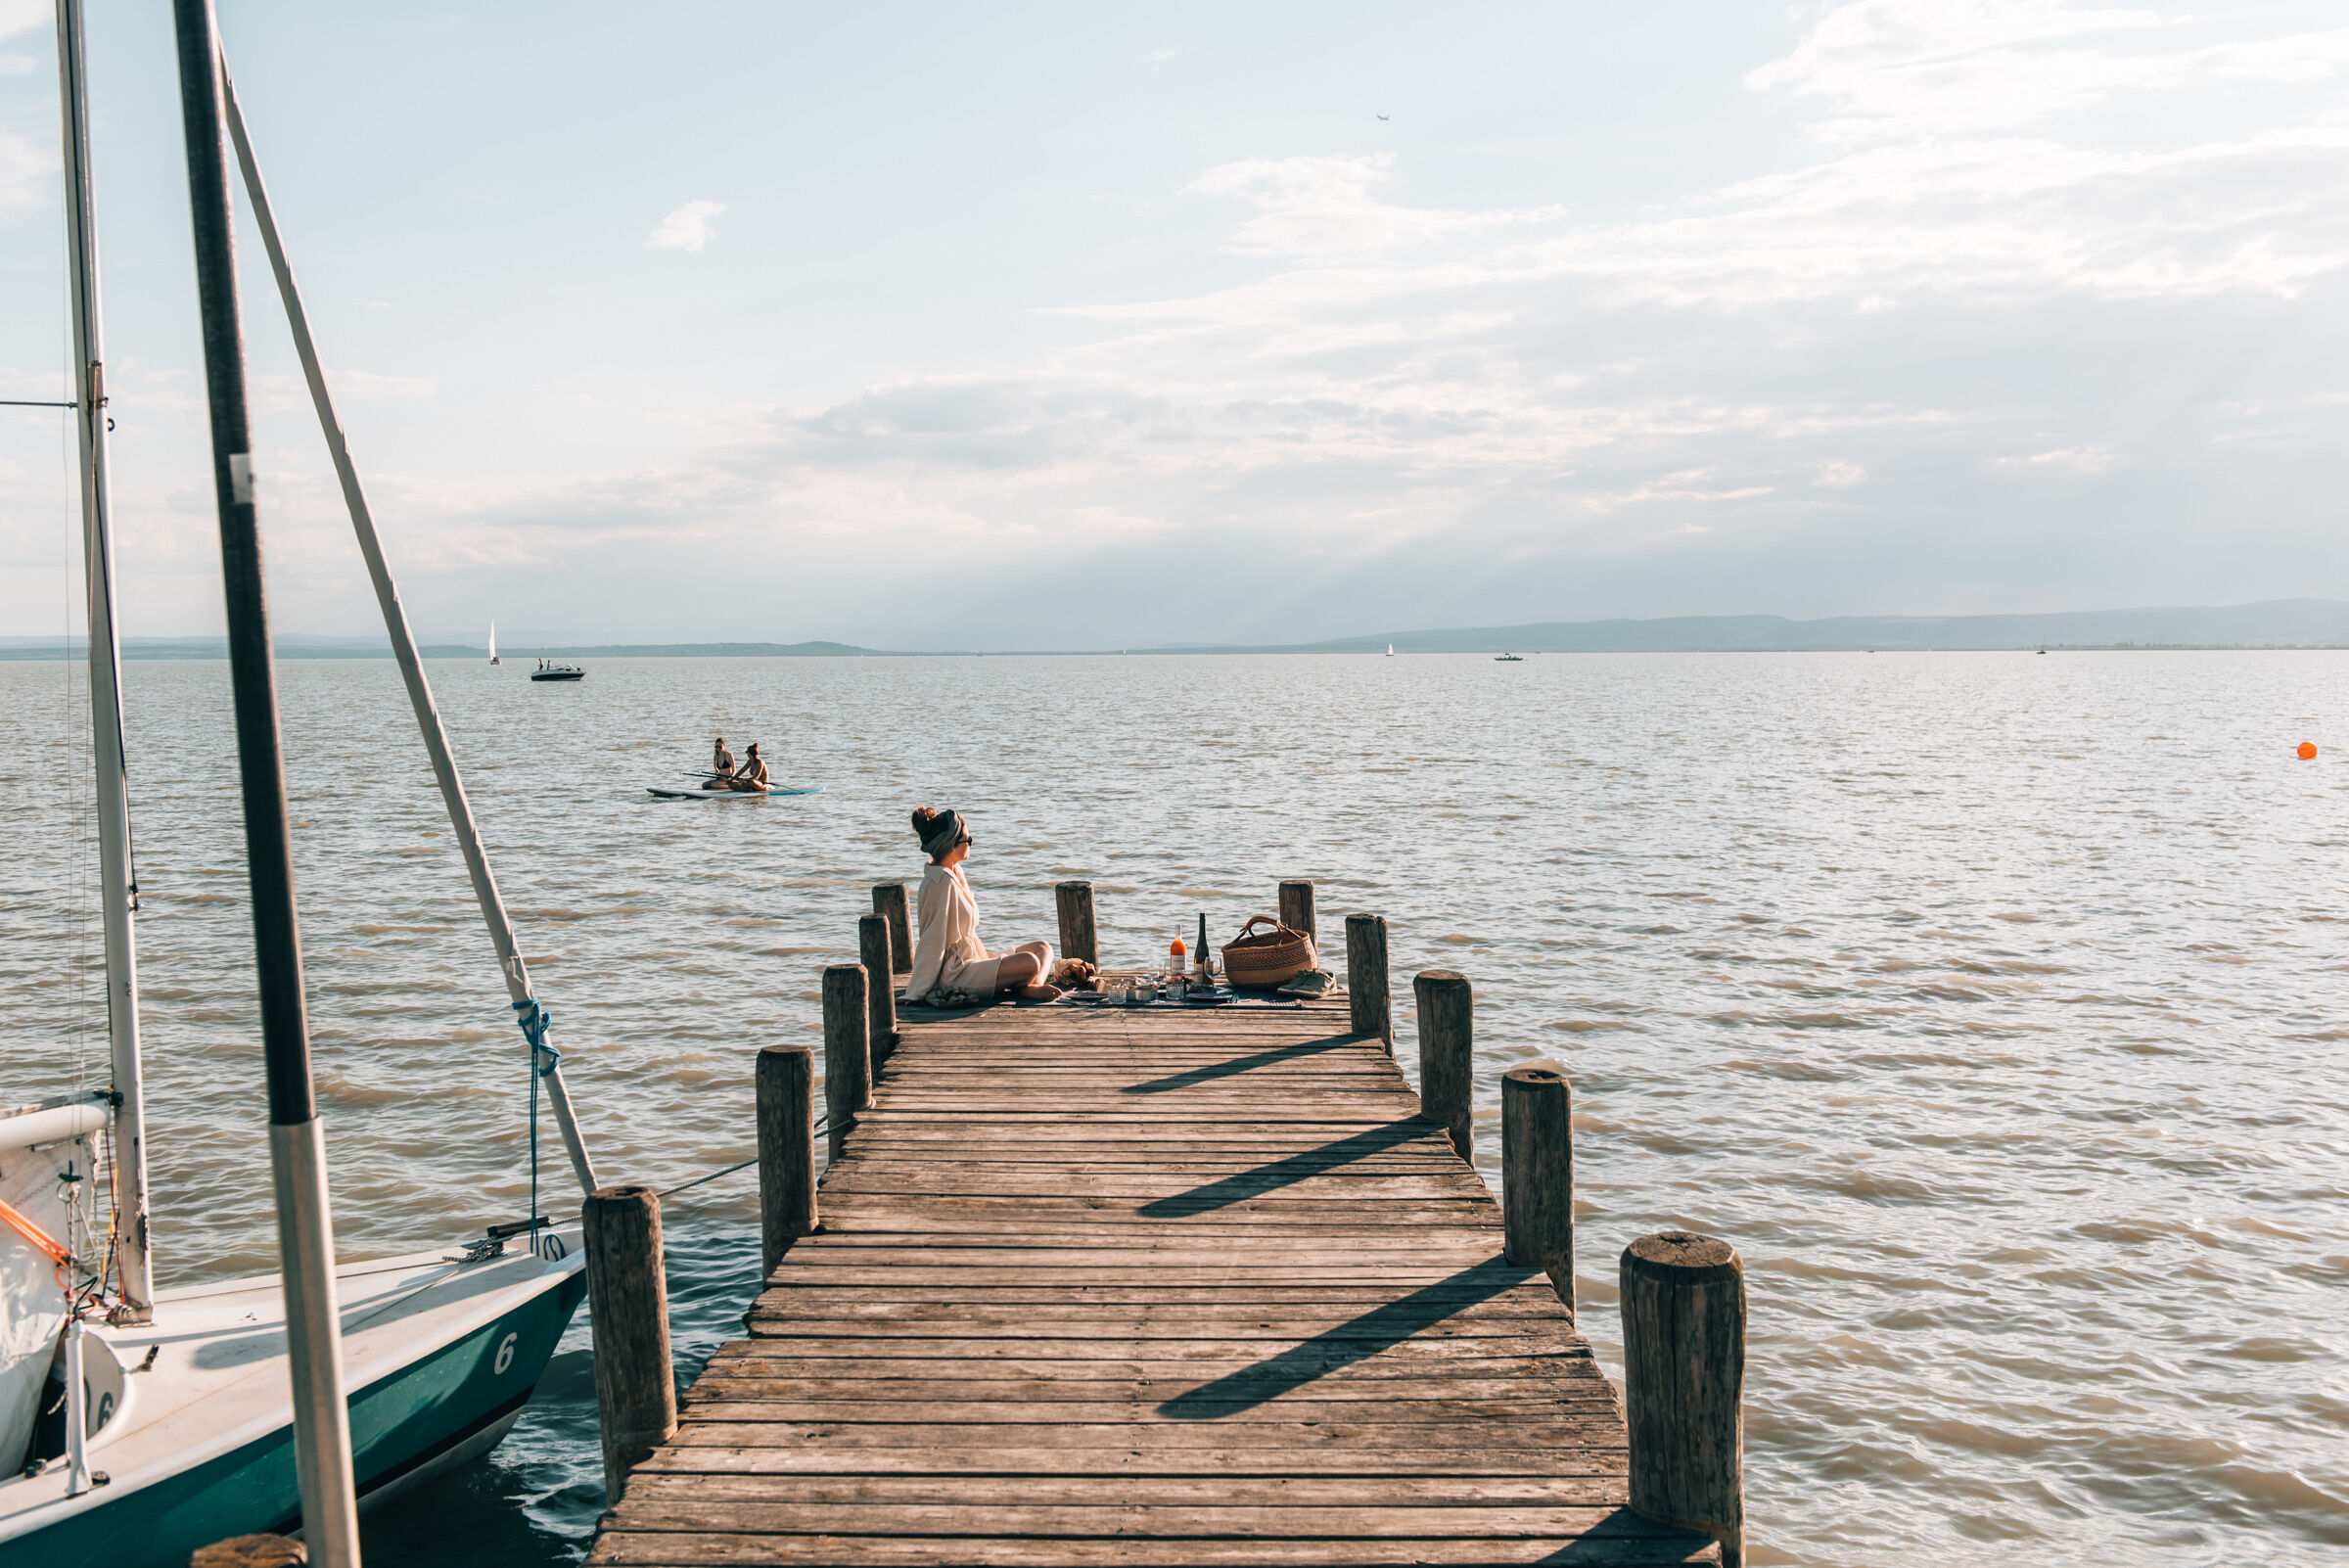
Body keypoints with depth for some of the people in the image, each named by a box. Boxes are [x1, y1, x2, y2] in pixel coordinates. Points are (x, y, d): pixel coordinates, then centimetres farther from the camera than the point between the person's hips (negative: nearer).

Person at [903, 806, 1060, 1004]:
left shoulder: (954, 873, 11)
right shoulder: (942, 882, -20)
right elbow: (932, 941, -20)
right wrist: (916, 993, -17)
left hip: (972, 956, 11)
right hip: (955, 972, -11)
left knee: (1043, 948, 8)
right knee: (1029, 963, -28)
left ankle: (1036, 984, -18)